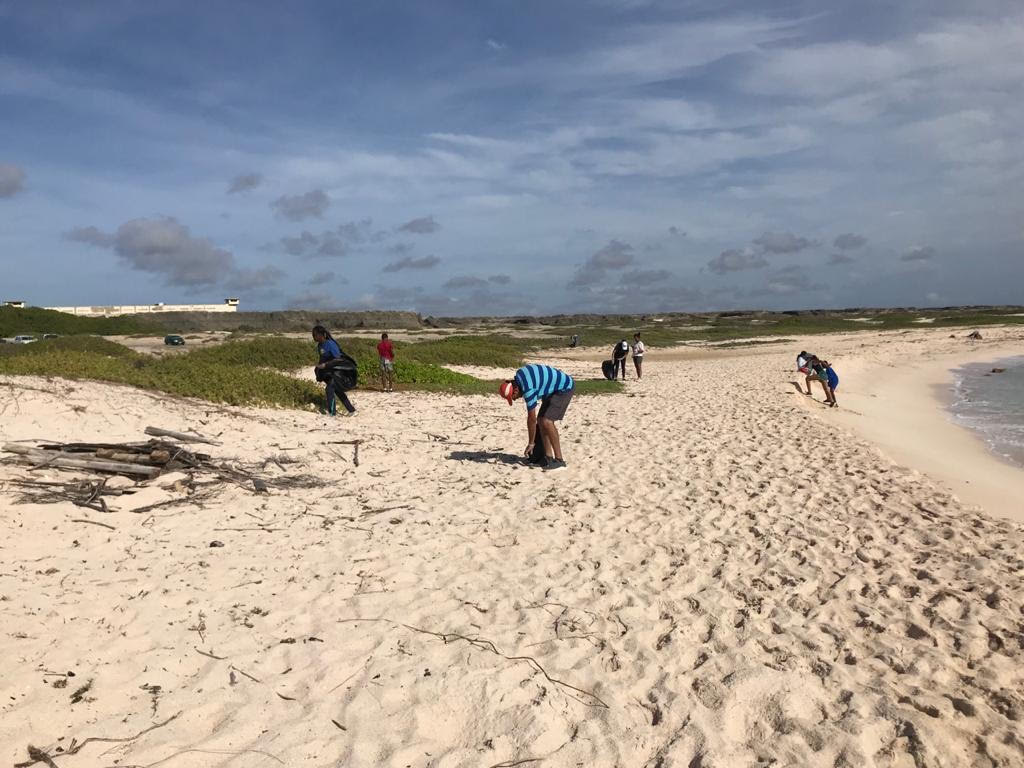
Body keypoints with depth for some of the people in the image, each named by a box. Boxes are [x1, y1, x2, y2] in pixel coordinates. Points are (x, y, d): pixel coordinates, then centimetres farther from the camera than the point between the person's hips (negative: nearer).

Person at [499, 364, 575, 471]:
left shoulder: (528, 389, -29)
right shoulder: (518, 375, -3)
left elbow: (531, 419, -22)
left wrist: (531, 443, -12)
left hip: (565, 387, -10)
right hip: (555, 388, 10)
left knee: (547, 422, -20)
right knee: (541, 421, 2)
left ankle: (559, 460, -15)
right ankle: (549, 458, 3)